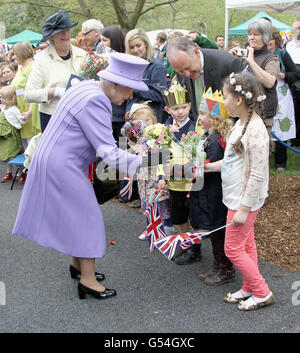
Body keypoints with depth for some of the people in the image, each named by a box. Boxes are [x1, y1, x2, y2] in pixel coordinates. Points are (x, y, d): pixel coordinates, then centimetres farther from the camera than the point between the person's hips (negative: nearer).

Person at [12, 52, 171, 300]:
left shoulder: (89, 87, 7)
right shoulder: (95, 102, -25)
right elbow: (109, 153, -28)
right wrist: (147, 161, -30)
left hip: (58, 161, 10)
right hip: (62, 165, -10)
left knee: (75, 213, 20)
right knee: (86, 217, -2)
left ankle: (77, 265, 34)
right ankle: (88, 279, 6)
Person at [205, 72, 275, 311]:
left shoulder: (256, 130, -25)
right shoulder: (241, 124, 5)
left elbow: (257, 175, -24)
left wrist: (244, 209, -22)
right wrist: (210, 166, 17)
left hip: (245, 200, -9)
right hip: (237, 197, 9)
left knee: (233, 249, 0)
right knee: (246, 245, 19)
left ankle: (262, 293, 15)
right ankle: (249, 289, 33)